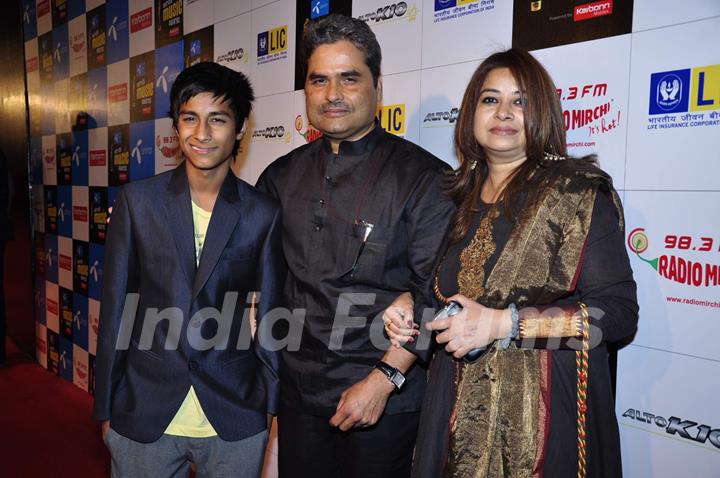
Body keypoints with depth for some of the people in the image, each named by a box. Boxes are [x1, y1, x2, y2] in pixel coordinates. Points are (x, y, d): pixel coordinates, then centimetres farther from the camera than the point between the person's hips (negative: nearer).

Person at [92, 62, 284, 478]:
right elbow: (116, 308, 1)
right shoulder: (137, 201, -3)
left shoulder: (264, 215, -5)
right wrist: (105, 408, 5)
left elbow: (270, 318, 2)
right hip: (143, 416, 1)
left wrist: (275, 404, 6)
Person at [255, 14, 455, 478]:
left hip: (386, 396, -4)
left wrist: (383, 379, -17)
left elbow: (433, 296, -13)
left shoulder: (425, 178, -10)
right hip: (297, 389, 5)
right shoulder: (282, 176, 5)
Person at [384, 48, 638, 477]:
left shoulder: (579, 192, -10)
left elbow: (619, 311, -14)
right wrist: (411, 304, -3)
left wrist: (502, 324, -22)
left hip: (545, 407, -4)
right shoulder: (460, 193, 6)